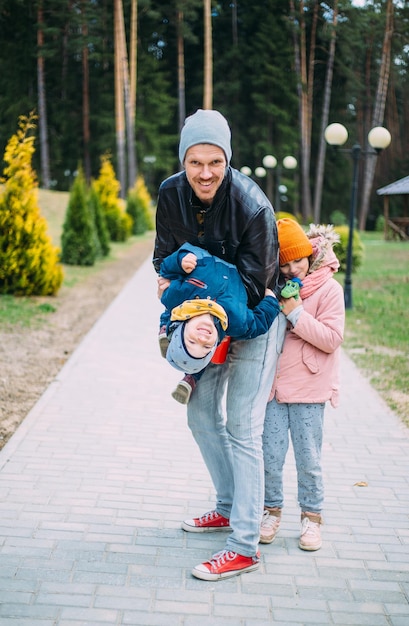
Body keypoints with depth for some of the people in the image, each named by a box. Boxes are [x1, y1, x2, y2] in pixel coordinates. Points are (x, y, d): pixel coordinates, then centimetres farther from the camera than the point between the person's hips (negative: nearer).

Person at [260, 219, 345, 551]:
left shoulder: (328, 289, -7)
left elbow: (332, 339, -13)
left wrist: (296, 314, -20)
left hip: (309, 388, -3)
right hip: (272, 384, 3)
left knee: (308, 458, 5)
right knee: (270, 455, 5)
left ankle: (312, 516, 21)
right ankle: (272, 510, 23)